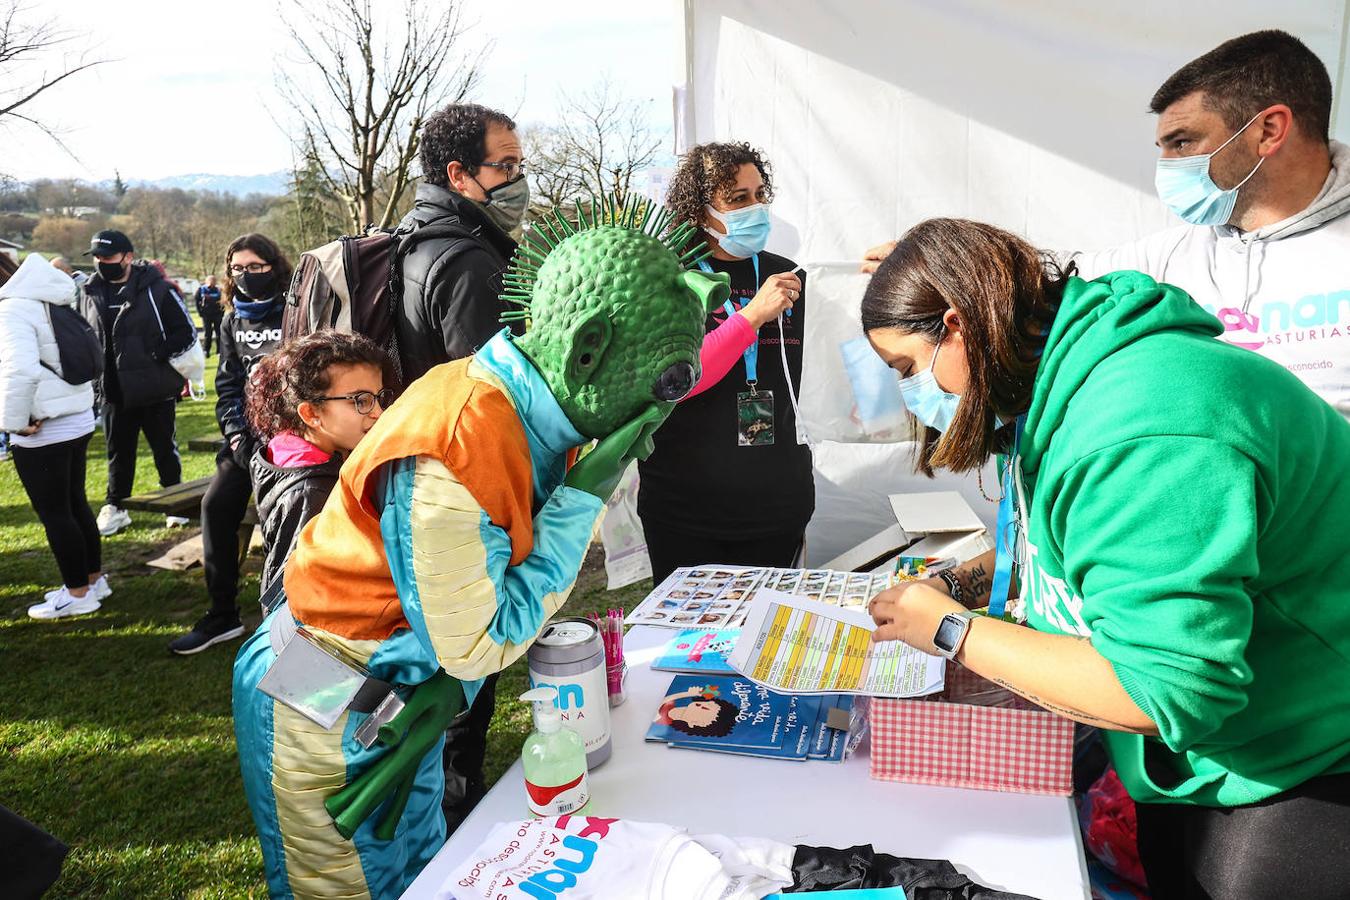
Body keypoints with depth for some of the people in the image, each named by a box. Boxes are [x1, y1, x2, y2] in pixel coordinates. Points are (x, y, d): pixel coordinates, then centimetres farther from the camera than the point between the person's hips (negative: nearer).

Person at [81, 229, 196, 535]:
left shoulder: (156, 289, -11)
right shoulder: (92, 292, 5)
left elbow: (186, 331, -8)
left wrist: (157, 355, -17)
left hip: (156, 390, -4)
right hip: (114, 392, 4)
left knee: (165, 449, 11)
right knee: (118, 452, 15)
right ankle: (115, 507, 28)